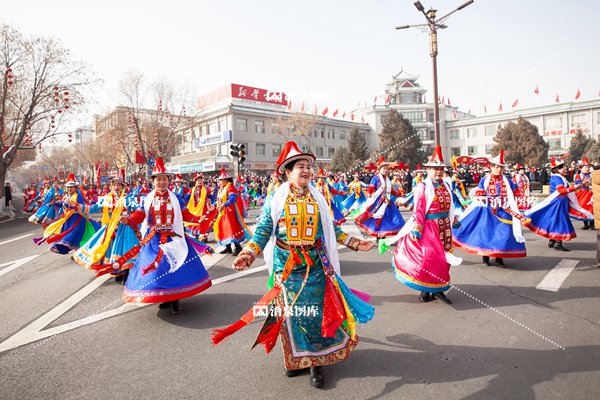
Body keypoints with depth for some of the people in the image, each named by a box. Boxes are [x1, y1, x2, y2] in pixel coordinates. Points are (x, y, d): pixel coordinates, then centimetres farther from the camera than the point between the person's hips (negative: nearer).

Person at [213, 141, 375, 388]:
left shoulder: (318, 198, 6)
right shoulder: (276, 198, -2)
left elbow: (331, 229, 13)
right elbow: (264, 229, -6)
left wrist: (354, 243, 10)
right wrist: (248, 254, -20)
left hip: (315, 265, 2)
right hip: (286, 266, -2)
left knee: (315, 311, 6)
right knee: (290, 312, 8)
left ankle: (315, 360, 24)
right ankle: (296, 358, 29)